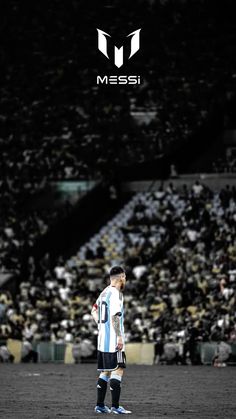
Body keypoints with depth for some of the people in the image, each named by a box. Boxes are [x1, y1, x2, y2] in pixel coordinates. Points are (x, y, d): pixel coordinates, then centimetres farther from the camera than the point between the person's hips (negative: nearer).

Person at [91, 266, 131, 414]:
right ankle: (115, 406, -13)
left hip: (102, 340, 9)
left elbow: (94, 310, 25)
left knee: (105, 372, 13)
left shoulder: (105, 292, 15)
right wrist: (119, 336, -22)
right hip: (113, 340, -9)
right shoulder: (116, 293, -13)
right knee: (118, 370, -8)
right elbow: (115, 316, -21)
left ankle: (100, 405, 13)